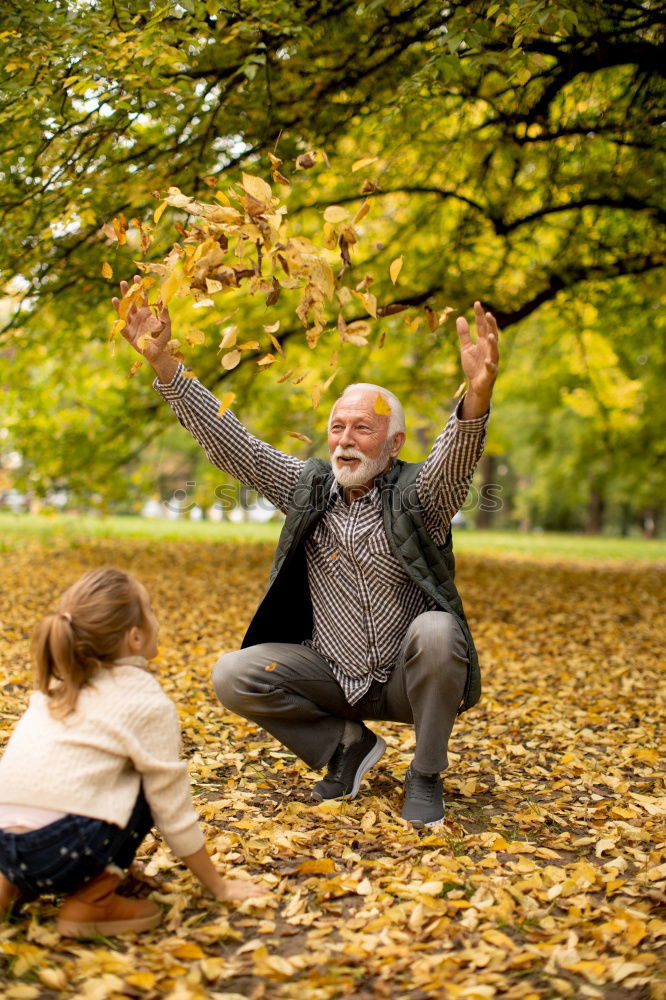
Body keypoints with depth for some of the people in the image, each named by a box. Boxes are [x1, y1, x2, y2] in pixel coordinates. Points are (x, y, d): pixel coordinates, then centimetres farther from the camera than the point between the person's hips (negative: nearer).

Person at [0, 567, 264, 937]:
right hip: (61, 849, -7)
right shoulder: (149, 702, 0)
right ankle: (91, 901, 3)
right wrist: (219, 887, 16)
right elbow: (174, 815, 3)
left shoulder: (57, 688, 18)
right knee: (148, 785, 13)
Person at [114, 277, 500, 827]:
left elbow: (455, 461, -35)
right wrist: (163, 363, -17)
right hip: (331, 676, 3)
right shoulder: (308, 485, -1)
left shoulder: (418, 493, -13)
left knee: (436, 631, -34)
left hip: (406, 679, -3)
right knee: (234, 674, -16)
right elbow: (227, 440, -6)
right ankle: (347, 745, 6)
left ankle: (426, 775, -9)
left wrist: (478, 396, -57)